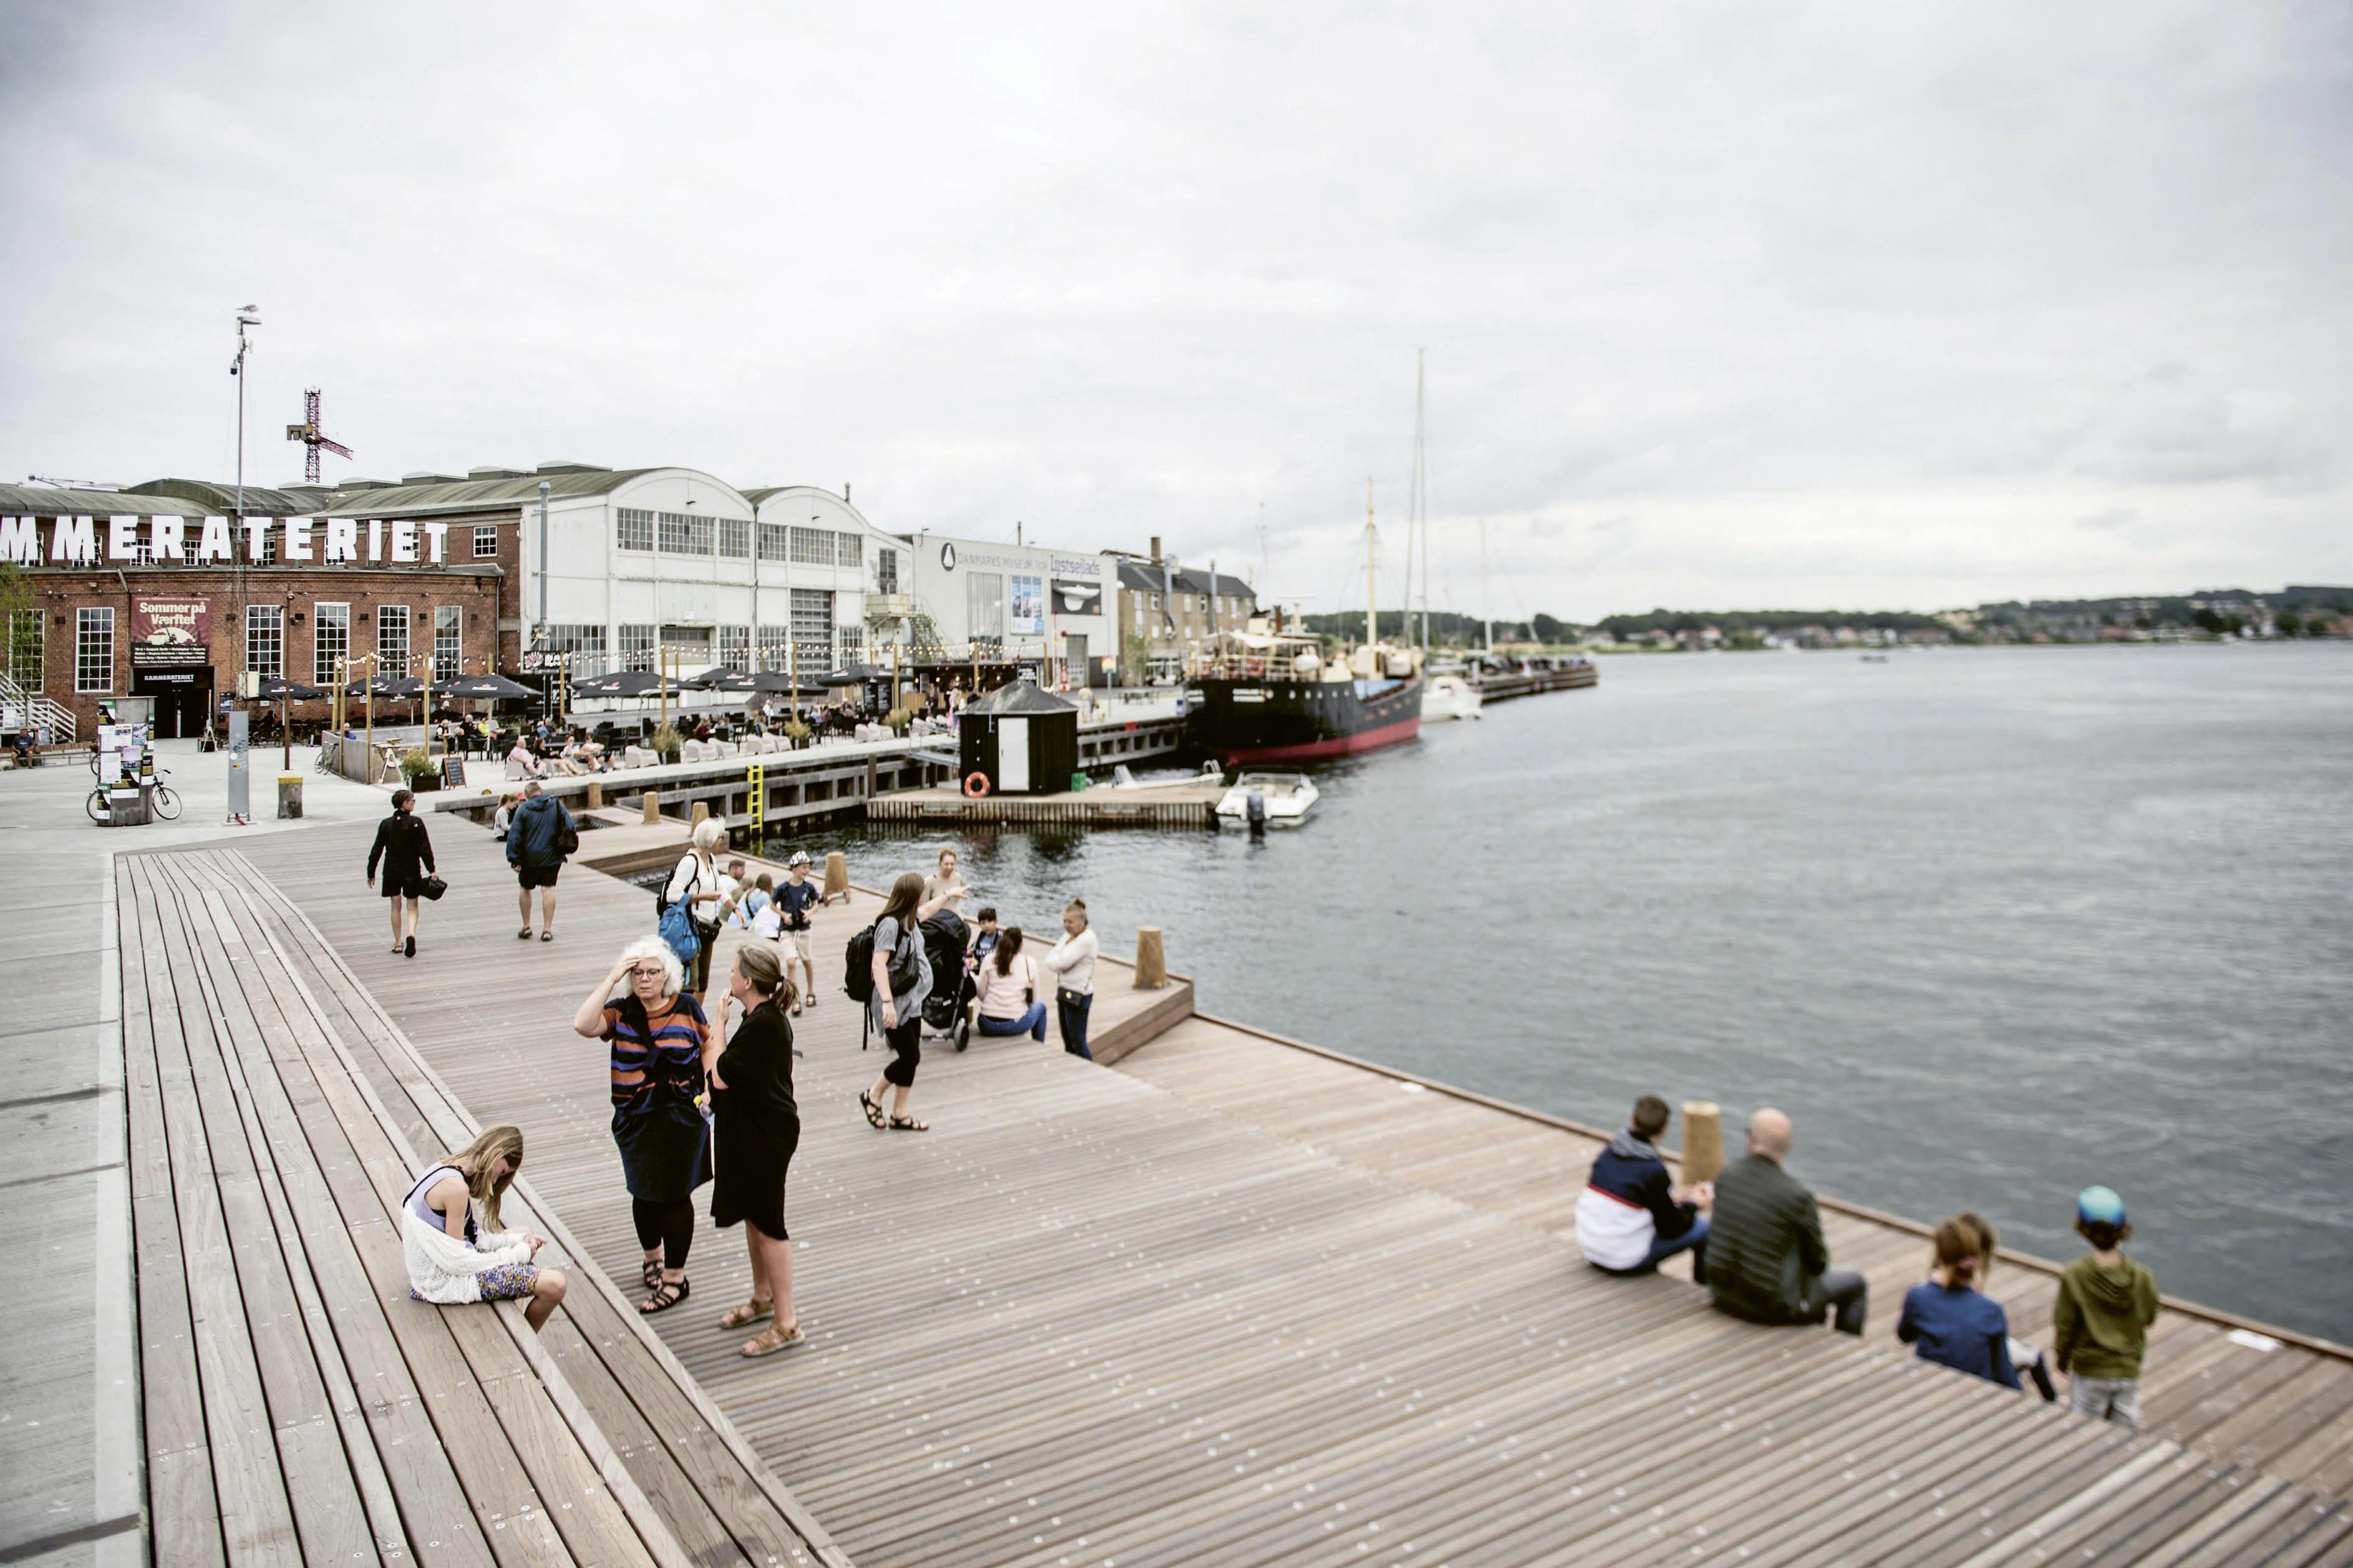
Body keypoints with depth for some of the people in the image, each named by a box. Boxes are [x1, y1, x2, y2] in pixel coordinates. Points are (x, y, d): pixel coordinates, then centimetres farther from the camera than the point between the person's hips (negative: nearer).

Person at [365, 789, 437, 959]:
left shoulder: (386, 824, 1)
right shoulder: (415, 823, -10)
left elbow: (376, 851, 4)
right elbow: (425, 849, -12)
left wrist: (371, 874, 10)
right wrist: (431, 870, -6)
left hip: (391, 871, 3)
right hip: (411, 871, -3)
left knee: (395, 907, 14)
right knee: (412, 907, 7)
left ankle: (398, 943, 15)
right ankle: (411, 934, -18)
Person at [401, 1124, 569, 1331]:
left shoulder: (442, 1167, 4)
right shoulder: (456, 1187, -26)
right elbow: (457, 1263, -23)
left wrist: (517, 1240, 2)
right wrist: (519, 1253, -13)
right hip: (444, 1284, -11)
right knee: (553, 1285, -17)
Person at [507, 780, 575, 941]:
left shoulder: (523, 809, -4)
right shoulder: (557, 805, 1)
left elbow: (514, 836, -8)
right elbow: (571, 827, 1)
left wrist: (515, 860, -4)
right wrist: (566, 851, 9)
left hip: (530, 858, -1)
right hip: (552, 857, 1)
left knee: (524, 888, 16)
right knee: (548, 889, 3)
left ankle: (526, 927, 23)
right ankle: (547, 929, 0)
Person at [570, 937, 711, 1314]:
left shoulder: (687, 1007, -4)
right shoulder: (621, 1012, -4)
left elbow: (707, 1044, 8)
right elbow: (583, 1025, -22)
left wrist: (709, 1085, -6)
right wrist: (611, 980, -21)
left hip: (681, 1117, -2)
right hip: (635, 1120, 2)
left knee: (674, 1195, 2)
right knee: (644, 1193, 17)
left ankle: (675, 1277, 14)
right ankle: (653, 1256, 41)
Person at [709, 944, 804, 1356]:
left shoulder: (762, 1025, -26)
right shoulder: (765, 1017, 5)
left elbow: (721, 1076, -22)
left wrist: (719, 1023, -15)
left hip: (766, 1135, -10)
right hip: (752, 1130, 10)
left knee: (767, 1224, 0)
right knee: (753, 1216, 22)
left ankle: (786, 1322, 10)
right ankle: (763, 1298, 39)